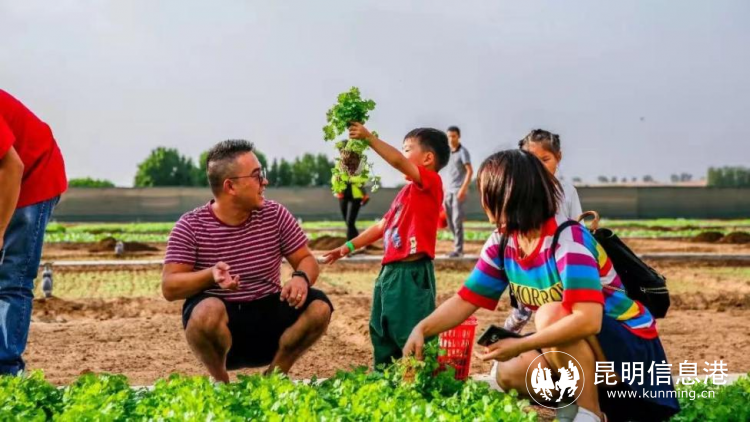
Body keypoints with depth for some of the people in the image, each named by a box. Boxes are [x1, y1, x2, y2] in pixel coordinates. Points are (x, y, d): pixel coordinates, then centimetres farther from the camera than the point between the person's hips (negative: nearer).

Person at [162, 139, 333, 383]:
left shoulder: (275, 215, 0)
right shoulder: (191, 226, -8)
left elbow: (306, 260, 4)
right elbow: (169, 287, -12)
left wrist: (301, 278, -22)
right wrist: (210, 274, -32)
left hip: (268, 318, 3)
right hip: (219, 322, -3)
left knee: (319, 305, -22)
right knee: (207, 310, -37)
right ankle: (219, 381, -6)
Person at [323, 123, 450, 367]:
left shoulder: (430, 182, -9)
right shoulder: (407, 191, 18)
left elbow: (397, 161, -25)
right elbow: (383, 226, 22)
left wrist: (368, 137, -22)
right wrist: (349, 246, 20)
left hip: (412, 273, -10)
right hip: (391, 271, 10)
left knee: (412, 335, -8)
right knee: (382, 331, 18)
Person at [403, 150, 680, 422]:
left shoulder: (568, 238, -28)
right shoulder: (502, 244, -5)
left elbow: (587, 320, -40)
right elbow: (465, 300, -2)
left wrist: (520, 345, -39)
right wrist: (422, 329, -19)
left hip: (632, 346, -7)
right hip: (578, 348, 7)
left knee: (551, 314, -32)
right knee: (509, 375, -12)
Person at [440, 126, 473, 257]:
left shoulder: (463, 151, -5)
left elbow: (470, 171, -12)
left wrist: (463, 188, -19)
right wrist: (443, 192, 14)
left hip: (458, 191, -7)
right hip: (448, 191, 7)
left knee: (457, 221, -9)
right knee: (450, 222, 8)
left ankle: (458, 249, -5)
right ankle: (457, 246, 18)